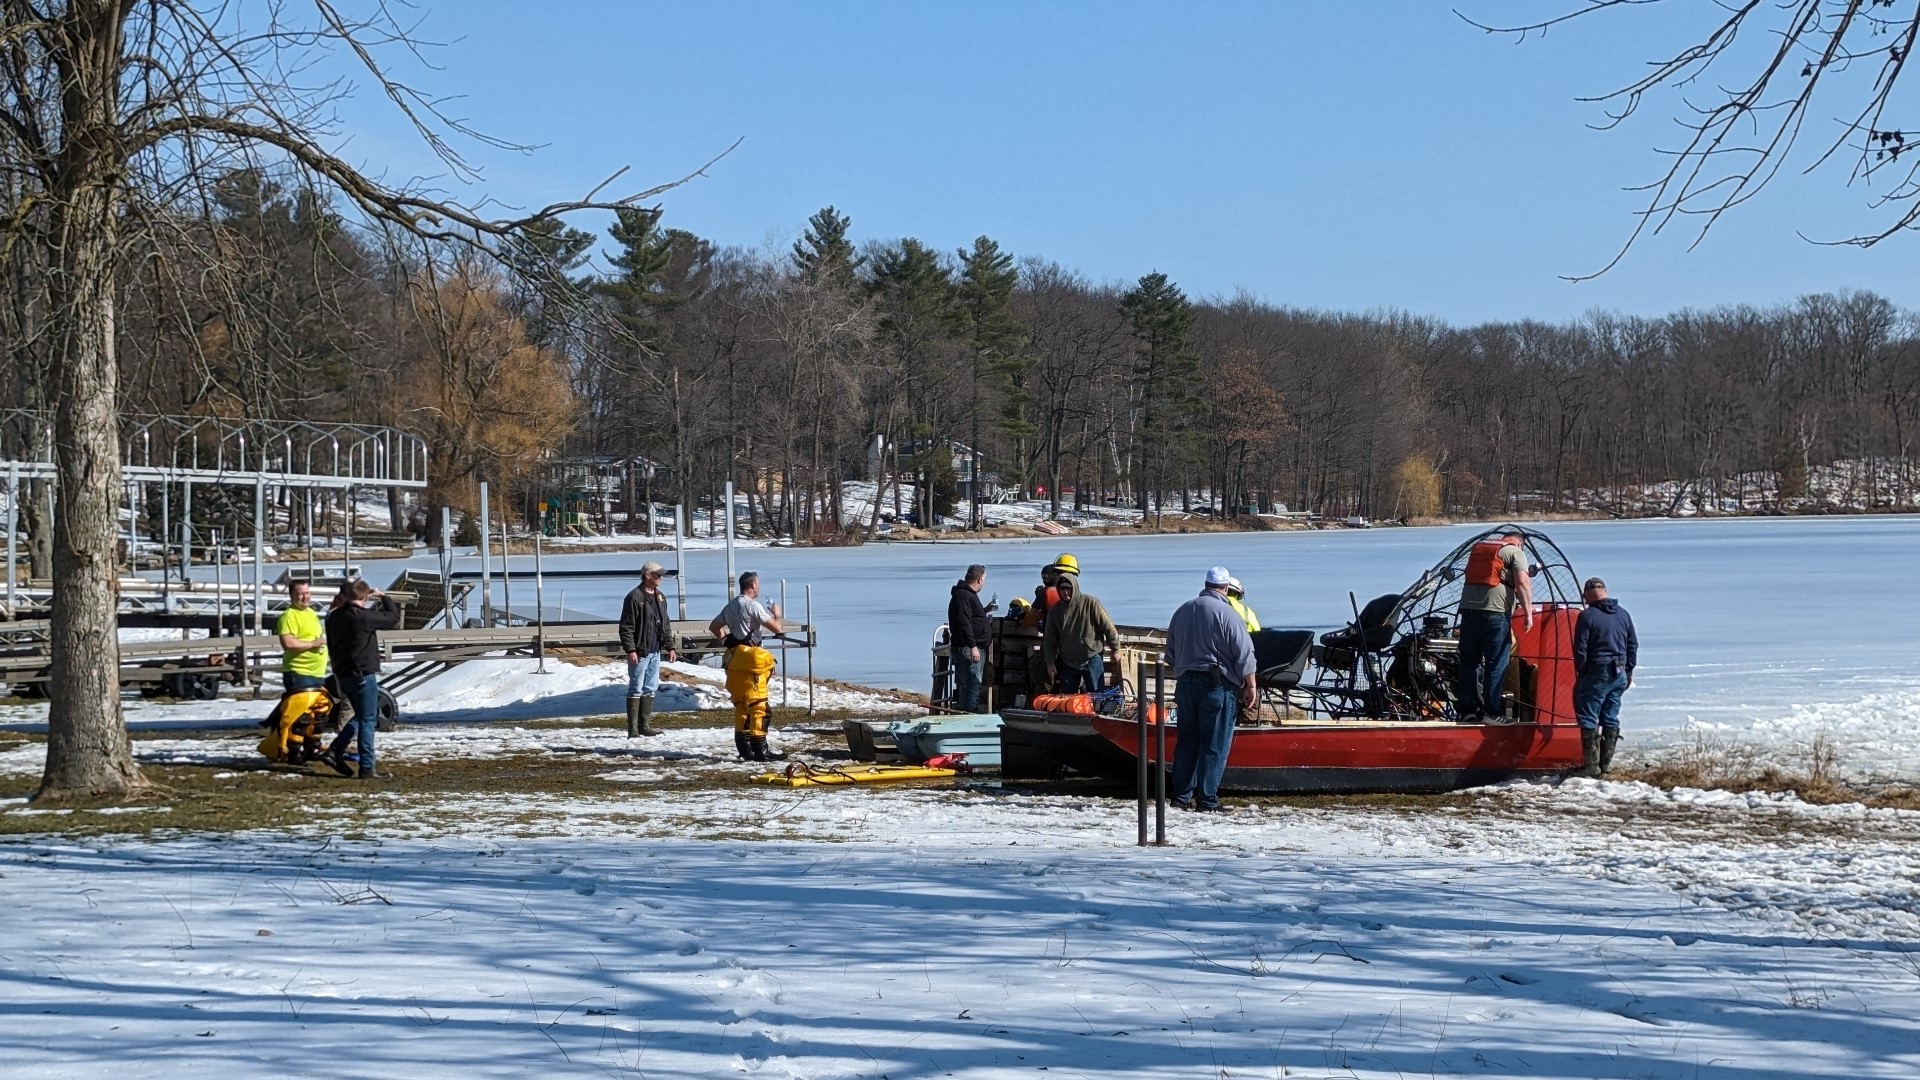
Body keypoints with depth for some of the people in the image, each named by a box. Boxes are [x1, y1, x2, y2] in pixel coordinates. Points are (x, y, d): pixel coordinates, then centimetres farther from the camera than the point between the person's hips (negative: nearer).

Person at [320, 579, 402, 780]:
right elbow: (393, 617, -8)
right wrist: (383, 597, 5)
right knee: (368, 721, -1)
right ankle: (367, 768, -1)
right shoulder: (362, 616, -18)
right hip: (363, 674, -8)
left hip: (343, 674, 8)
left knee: (361, 717, 21)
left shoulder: (334, 617, 6)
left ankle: (335, 752, 13)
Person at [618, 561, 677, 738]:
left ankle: (645, 726, 16)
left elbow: (665, 624, 21)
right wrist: (630, 650, -19)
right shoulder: (634, 597, -11)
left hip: (655, 652, 8)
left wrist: (669, 647, 15)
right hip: (639, 652, -8)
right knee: (636, 689, -6)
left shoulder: (660, 597, 14)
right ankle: (633, 729, -5)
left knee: (650, 689, 10)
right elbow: (626, 627, -14)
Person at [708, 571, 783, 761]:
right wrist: (776, 615, 6)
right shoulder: (753, 606, -13)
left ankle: (744, 749, 15)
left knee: (741, 706, 12)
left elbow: (713, 627, 21)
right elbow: (776, 628, -14)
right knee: (758, 706, -5)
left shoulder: (731, 606, 13)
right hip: (752, 661, -8)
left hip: (734, 660, 8)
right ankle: (760, 750, -7)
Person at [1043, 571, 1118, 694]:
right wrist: (1050, 662, 1)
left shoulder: (1091, 603, -11)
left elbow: (1108, 627, -5)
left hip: (1092, 658, -4)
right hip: (1068, 662, 4)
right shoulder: (1055, 610, 2)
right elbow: (1050, 640, 7)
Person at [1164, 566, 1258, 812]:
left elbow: (1171, 655, 20)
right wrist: (1250, 686, -6)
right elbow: (1244, 655, -13)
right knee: (1215, 745, -2)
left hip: (1185, 683, 6)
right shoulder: (1226, 614, -11)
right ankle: (1207, 799, -3)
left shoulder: (1182, 611, 11)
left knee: (1186, 741, 12)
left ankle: (1182, 796, 12)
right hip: (1218, 684, -6)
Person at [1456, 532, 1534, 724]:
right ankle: (1491, 712, -2)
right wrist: (1528, 613, -8)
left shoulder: (1478, 547, 24)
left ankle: (1467, 709, 11)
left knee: (1469, 661, 11)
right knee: (1496, 664, -1)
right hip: (1496, 611, -6)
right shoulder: (1515, 552, 4)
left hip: (1468, 608, 6)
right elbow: (1523, 584, -8)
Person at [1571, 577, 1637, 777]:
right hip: (1619, 674, 6)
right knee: (1611, 718, 12)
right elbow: (1633, 645, 15)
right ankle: (1606, 762, 14)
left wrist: (1580, 674, 0)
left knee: (1588, 718, -2)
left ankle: (1592, 764, -7)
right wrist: (1628, 672, 21)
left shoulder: (1587, 616, -11)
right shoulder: (1623, 614, 9)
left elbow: (1580, 650, -10)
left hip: (1597, 673, -6)